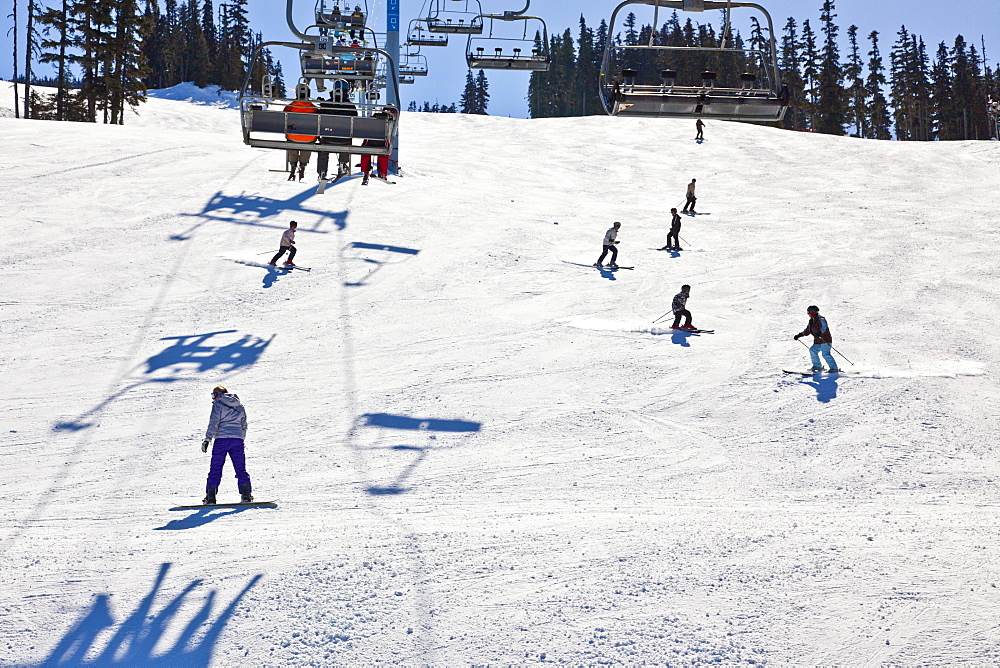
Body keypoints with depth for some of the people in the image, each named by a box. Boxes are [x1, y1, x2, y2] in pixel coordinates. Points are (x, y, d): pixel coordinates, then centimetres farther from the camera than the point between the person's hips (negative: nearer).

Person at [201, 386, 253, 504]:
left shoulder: (218, 404, 1)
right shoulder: (240, 406, 17)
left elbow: (213, 423, -9)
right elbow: (243, 426, 19)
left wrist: (207, 439, -10)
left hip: (222, 439, -4)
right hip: (238, 439, 4)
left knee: (215, 469, 0)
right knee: (241, 469, 7)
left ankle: (210, 497, -5)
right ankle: (246, 495, -4)